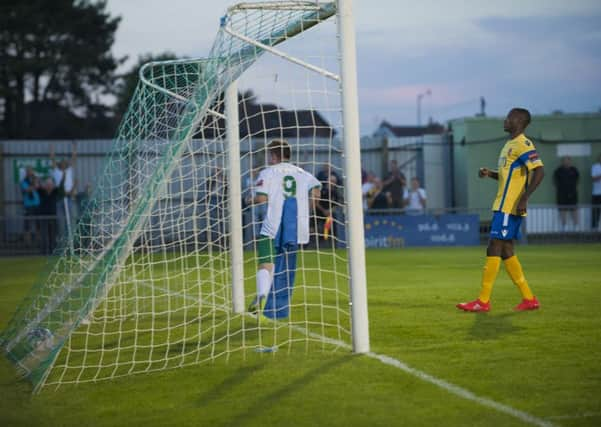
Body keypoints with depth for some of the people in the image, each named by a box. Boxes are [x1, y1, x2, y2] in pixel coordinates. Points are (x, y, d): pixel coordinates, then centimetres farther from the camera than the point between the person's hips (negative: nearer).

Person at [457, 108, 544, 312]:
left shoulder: (522, 144, -12)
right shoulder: (510, 144, 19)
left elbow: (539, 171, -21)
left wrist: (524, 198, -26)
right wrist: (489, 173, 11)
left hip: (509, 207, -10)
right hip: (504, 206, 10)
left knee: (494, 248, -10)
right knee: (506, 251, 10)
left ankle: (483, 301, -8)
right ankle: (529, 299, 12)